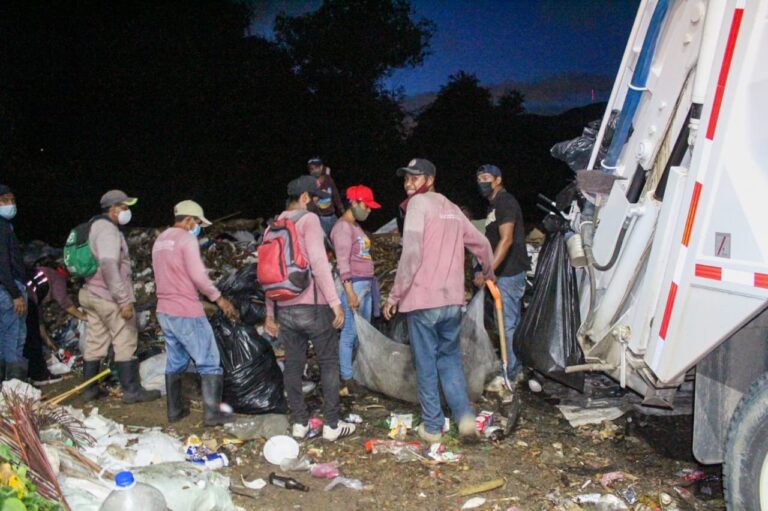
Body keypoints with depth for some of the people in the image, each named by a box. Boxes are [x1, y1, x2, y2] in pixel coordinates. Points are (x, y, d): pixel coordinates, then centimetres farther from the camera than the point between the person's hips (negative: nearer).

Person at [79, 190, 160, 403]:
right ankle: (132, 390, 1)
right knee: (125, 342, -3)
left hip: (91, 295, 10)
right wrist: (124, 300, -27)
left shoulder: (95, 227, 16)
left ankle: (90, 389, 18)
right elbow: (109, 267, -26)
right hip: (110, 297, -10)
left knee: (95, 343, 13)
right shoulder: (108, 230, -16)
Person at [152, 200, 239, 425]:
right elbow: (198, 276, -20)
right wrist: (219, 298, -8)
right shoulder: (187, 239, -11)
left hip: (165, 311, 9)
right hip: (187, 313, -8)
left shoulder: (160, 240, 15)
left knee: (175, 362, 17)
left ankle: (174, 411, 21)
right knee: (209, 363, -1)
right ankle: (212, 413, -2)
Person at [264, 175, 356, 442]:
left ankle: (299, 423, 16)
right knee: (329, 362, 4)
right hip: (312, 305, -6)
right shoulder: (308, 220, -8)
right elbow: (319, 263, -17)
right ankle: (332, 424, 6)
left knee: (293, 364, 11)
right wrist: (335, 302, -15)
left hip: (285, 308, 6)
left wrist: (270, 313, 20)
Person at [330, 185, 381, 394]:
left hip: (366, 283, 9)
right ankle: (346, 377, 0)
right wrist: (349, 292, -21)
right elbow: (343, 262, -17)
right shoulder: (343, 227, -11)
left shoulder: (356, 226, 16)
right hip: (353, 284, -9)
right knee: (350, 332, -6)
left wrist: (370, 283, 18)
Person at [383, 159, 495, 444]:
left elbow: (412, 255, -15)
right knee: (450, 358, 16)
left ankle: (432, 426, 8)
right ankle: (464, 415, 2)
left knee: (426, 364, 3)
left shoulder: (419, 203, -6)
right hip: (453, 300, 6)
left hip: (422, 300, -6)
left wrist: (394, 296, -9)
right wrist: (488, 273, 42)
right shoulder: (452, 209, 16)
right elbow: (481, 243, 23)